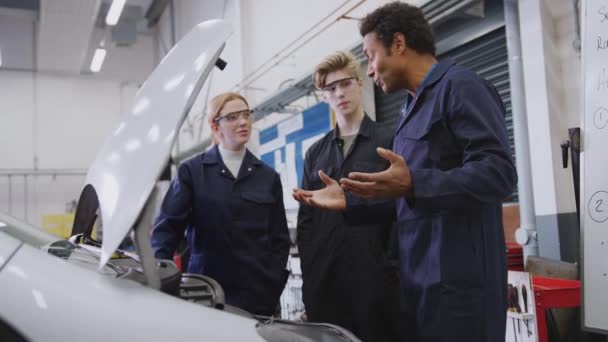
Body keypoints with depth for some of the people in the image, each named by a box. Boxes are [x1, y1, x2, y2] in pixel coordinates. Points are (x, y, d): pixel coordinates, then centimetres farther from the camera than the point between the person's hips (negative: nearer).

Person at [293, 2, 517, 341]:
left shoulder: (459, 86, -8)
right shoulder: (414, 106, 21)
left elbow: (498, 171, -19)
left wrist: (414, 184, -28)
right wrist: (351, 201, 17)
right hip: (418, 278, 9)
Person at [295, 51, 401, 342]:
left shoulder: (390, 143, 2)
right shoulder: (315, 153, 15)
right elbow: (305, 219, 14)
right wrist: (308, 272, 5)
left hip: (374, 277, -3)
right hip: (324, 279, 4)